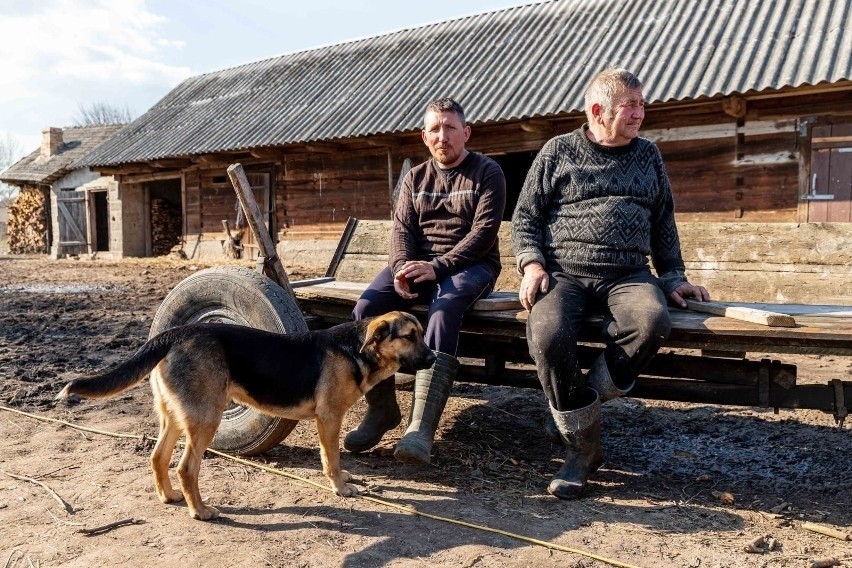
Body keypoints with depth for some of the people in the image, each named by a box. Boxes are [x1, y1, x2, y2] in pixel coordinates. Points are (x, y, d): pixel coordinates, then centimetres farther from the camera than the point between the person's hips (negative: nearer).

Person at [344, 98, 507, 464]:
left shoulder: (487, 172, 3)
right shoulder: (414, 178, 18)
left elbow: (484, 231, -9)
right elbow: (402, 229, 7)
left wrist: (437, 267, -21)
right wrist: (401, 267, -16)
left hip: (469, 265, -4)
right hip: (417, 264, 4)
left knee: (444, 309, -38)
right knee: (366, 308, -23)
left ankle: (421, 427, -42)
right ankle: (380, 409, -11)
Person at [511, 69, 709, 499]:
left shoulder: (648, 156, 19)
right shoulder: (559, 151, 10)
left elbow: (663, 225, 23)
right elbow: (525, 217, 9)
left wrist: (673, 279, 14)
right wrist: (531, 264, -7)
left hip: (627, 274, 2)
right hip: (563, 272, -2)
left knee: (653, 321, -34)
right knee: (548, 335, -33)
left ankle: (584, 401, -12)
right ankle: (582, 447, -12)